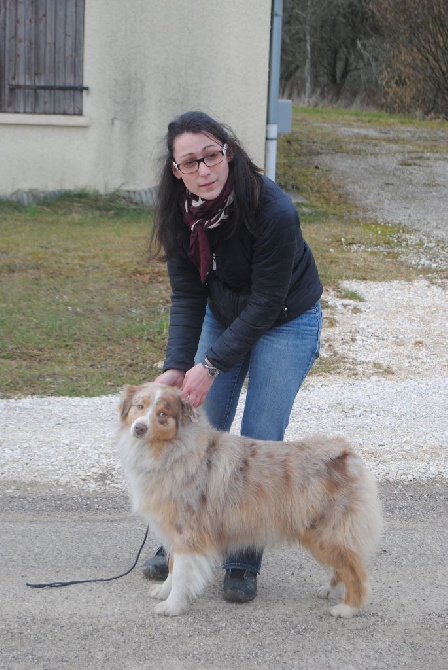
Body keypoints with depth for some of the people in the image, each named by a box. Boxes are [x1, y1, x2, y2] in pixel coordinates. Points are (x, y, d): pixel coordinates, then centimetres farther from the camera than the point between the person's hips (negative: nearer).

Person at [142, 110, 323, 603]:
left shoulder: (274, 211, -33)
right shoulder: (181, 213, -17)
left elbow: (266, 303, -27)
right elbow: (187, 295, -12)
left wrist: (212, 366, -30)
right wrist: (177, 367, -24)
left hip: (286, 323, -5)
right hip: (224, 317, 5)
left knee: (259, 443, -6)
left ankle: (244, 563, 4)